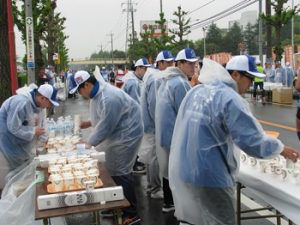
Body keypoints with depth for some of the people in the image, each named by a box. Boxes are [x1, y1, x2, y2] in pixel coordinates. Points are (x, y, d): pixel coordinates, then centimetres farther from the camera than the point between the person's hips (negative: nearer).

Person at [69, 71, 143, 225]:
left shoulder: (108, 98, -29)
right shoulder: (96, 93, 4)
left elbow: (106, 126, -26)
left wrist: (89, 143, -18)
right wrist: (90, 123, 5)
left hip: (126, 135, -10)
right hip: (114, 135, 10)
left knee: (120, 173, -6)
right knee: (112, 170, 15)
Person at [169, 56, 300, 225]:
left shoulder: (196, 91, 8)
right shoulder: (230, 99, -18)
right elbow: (253, 142, -21)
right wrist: (281, 149, -4)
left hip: (182, 173, 8)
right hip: (208, 178, -8)